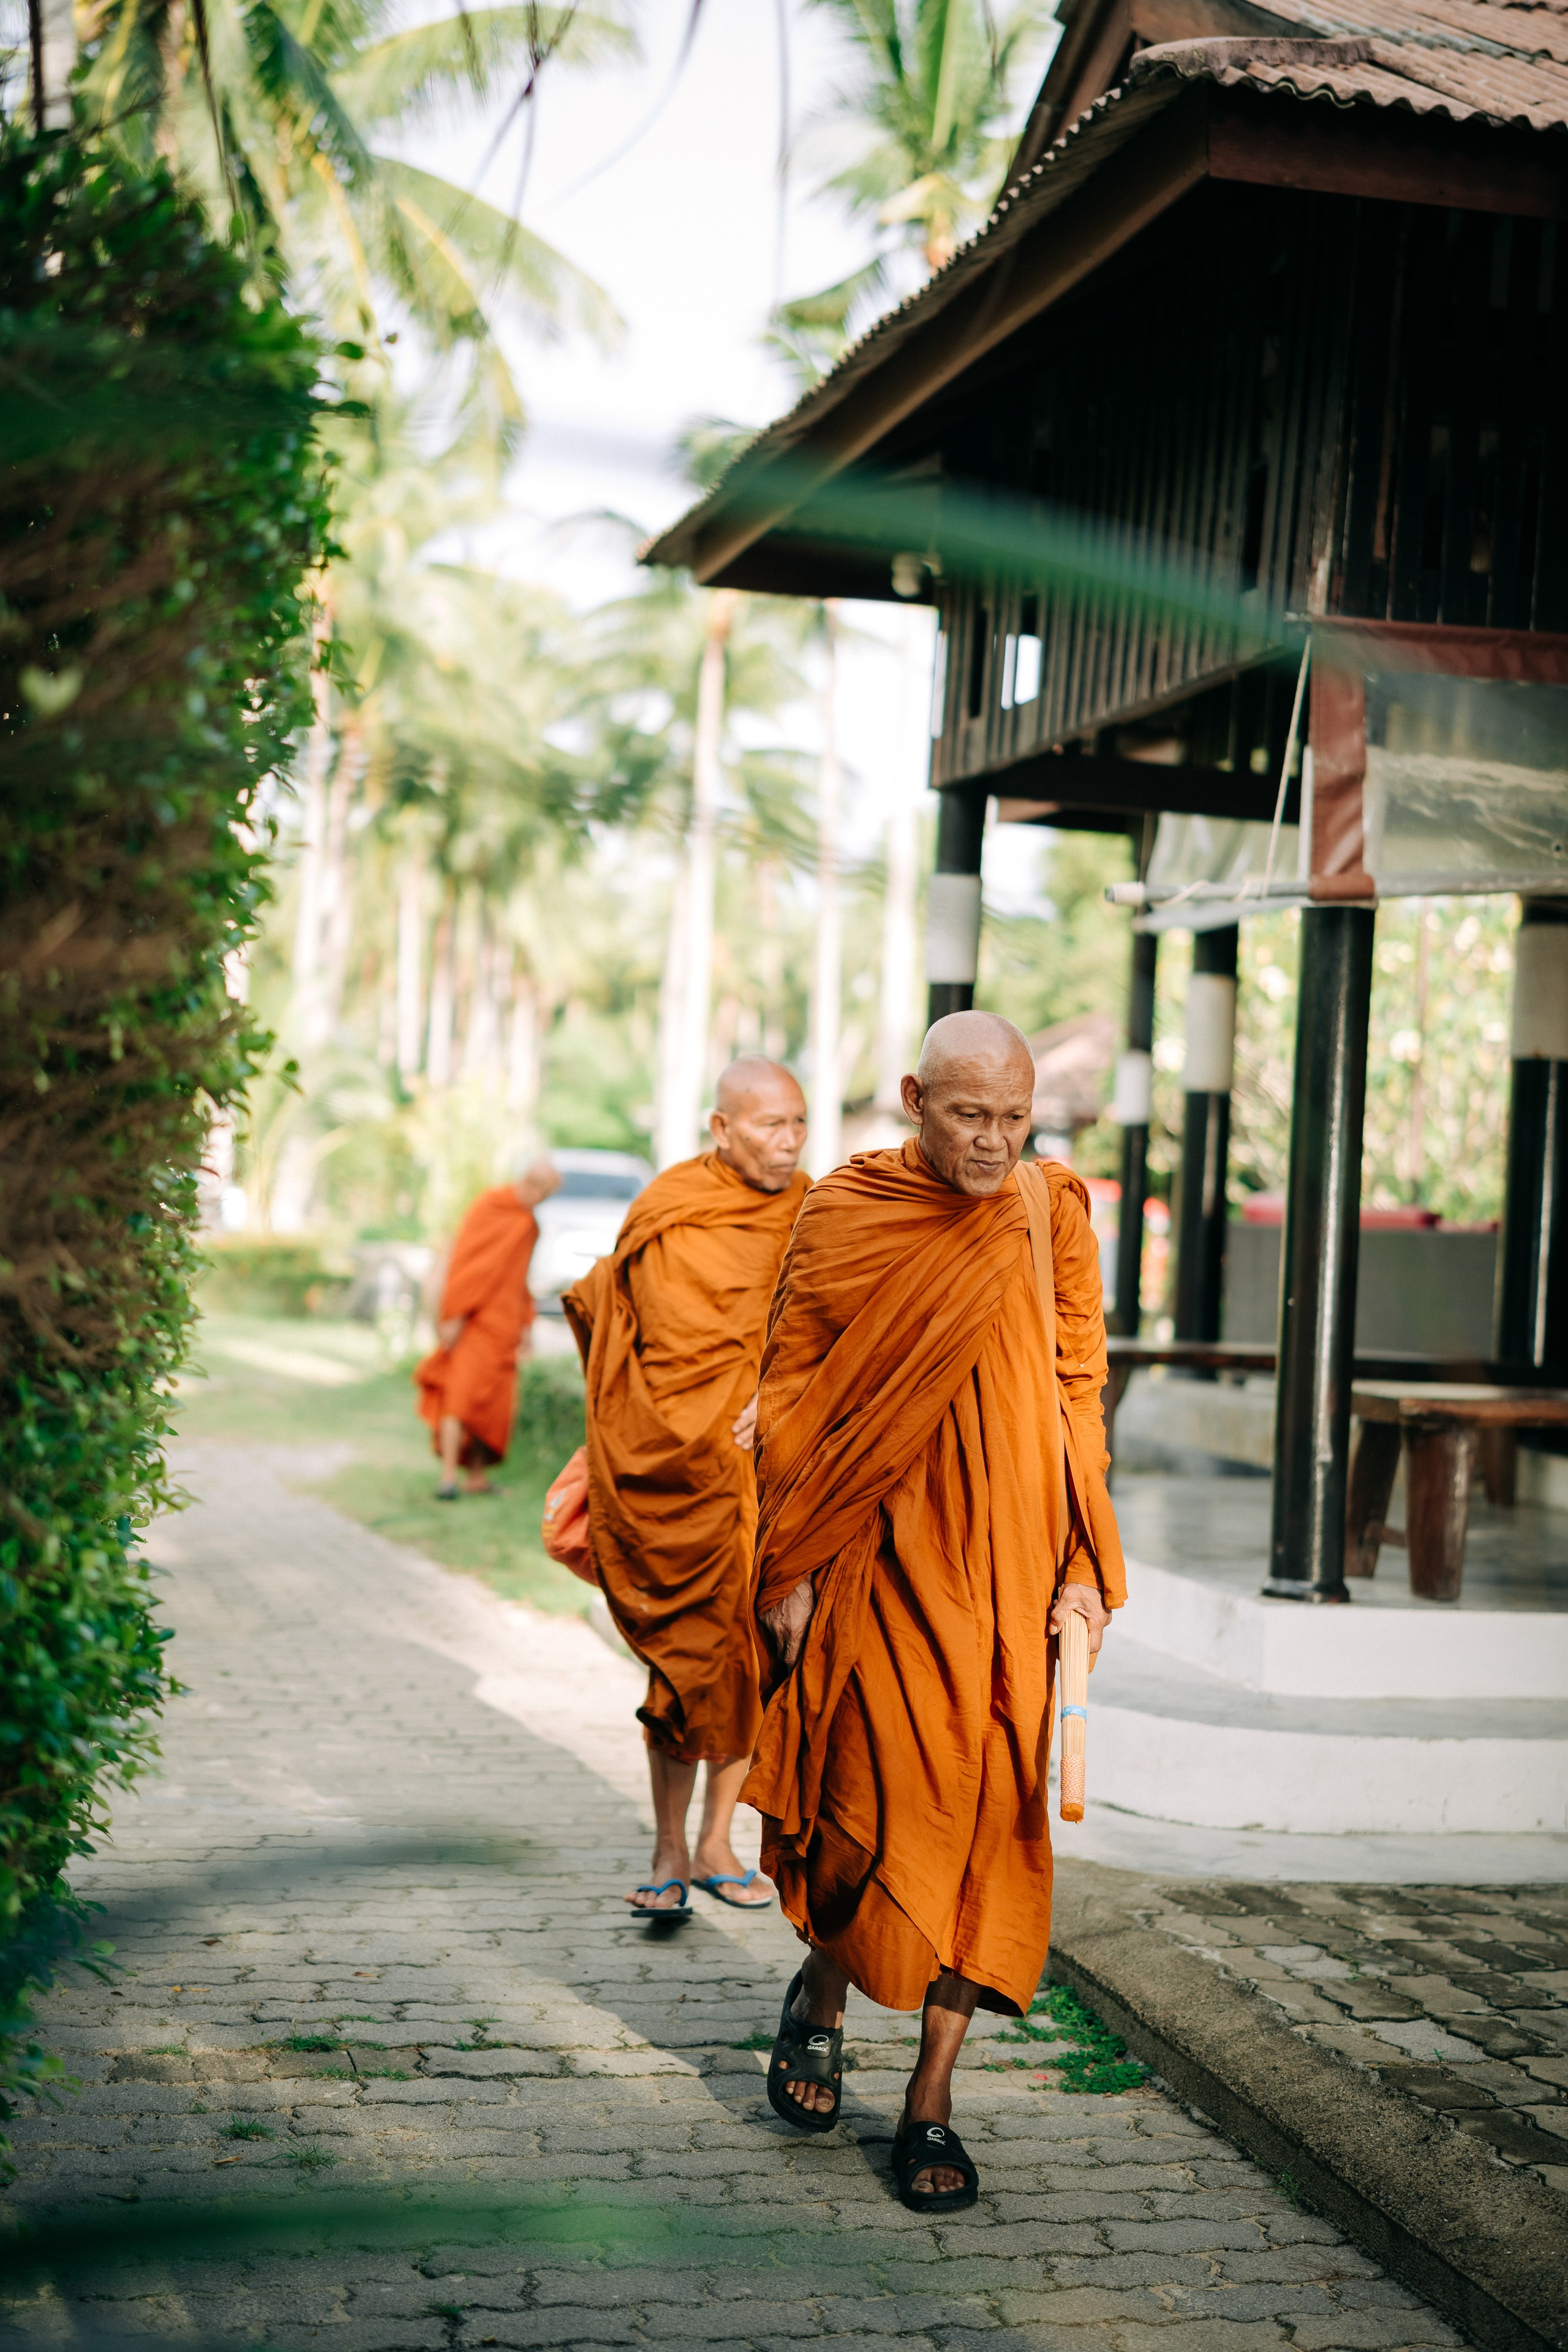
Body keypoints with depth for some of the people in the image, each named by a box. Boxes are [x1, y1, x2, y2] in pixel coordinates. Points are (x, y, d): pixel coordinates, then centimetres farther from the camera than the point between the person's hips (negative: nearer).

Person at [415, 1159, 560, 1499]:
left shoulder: (528, 1224, 15)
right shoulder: (489, 1207, -9)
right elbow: (464, 1260, -14)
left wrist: (525, 1326, 16)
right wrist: (455, 1316, -19)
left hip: (502, 1324, 8)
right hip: (474, 1319, -8)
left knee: (492, 1404, 8)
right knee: (461, 1395, -15)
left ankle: (476, 1477, 13)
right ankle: (448, 1478, -20)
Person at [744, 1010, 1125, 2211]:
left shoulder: (1052, 1214, 3)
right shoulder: (844, 1214, -2)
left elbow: (1078, 1392, 7)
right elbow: (788, 1391, 2)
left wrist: (1085, 1563, 2)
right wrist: (789, 1566, -2)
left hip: (1007, 1563, 2)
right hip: (877, 1558, -2)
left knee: (985, 1812, 0)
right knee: (875, 1797, -5)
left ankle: (933, 2098, 9)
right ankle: (823, 1989, 27)